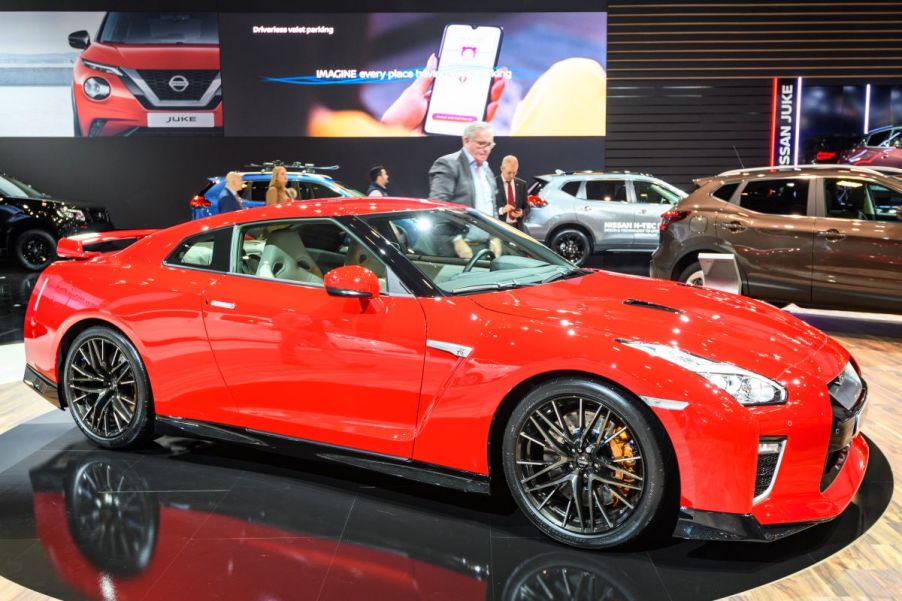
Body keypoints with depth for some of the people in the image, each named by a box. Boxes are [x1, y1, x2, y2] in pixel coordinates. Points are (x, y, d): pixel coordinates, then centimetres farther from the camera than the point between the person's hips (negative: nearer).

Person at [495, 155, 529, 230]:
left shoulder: (521, 184, 11)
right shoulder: (494, 183, -3)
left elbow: (526, 207, 14)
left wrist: (522, 213, -8)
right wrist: (502, 210, -22)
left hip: (517, 227, 4)